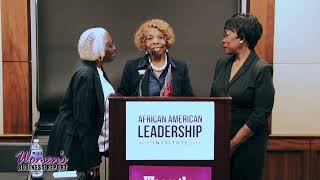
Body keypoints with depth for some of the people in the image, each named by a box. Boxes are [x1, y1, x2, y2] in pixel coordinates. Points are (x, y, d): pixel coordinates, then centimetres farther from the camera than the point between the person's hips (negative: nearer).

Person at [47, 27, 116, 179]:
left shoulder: (96, 70, 6)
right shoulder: (85, 75, -20)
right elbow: (82, 120, -20)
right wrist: (91, 161, -18)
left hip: (90, 145, 9)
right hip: (77, 148, -8)